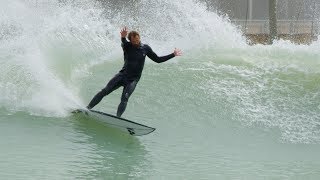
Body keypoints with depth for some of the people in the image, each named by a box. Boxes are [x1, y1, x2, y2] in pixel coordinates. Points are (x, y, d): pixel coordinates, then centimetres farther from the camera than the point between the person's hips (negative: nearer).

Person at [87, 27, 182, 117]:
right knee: (105, 91, -7)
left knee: (124, 99, -21)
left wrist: (173, 55, 9)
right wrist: (123, 37, -53)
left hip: (133, 79, 0)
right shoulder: (127, 46, -3)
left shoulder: (145, 48, 3)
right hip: (123, 75, 0)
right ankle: (88, 108, 1)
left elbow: (158, 60, 12)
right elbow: (123, 42, -28)